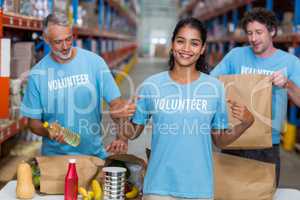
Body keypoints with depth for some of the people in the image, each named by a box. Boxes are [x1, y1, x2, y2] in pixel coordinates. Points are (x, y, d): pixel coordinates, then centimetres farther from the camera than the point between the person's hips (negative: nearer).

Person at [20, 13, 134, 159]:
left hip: (94, 152, 0)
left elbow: (115, 102, -6)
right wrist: (48, 132, -21)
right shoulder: (37, 74, -5)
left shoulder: (94, 61, -6)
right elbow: (33, 121, 1)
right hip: (55, 155, 0)